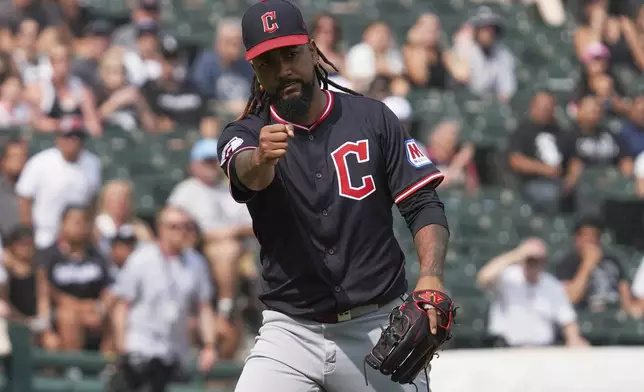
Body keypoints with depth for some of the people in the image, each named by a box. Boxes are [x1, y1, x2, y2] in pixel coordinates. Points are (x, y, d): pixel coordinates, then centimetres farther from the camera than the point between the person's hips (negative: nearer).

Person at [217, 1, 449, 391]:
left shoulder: (371, 118, 2)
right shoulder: (244, 134, 1)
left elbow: (423, 205, 0)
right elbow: (246, 173, -24)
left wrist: (431, 275, -19)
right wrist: (260, 158, -49)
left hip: (377, 328, 0)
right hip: (291, 330, 0)